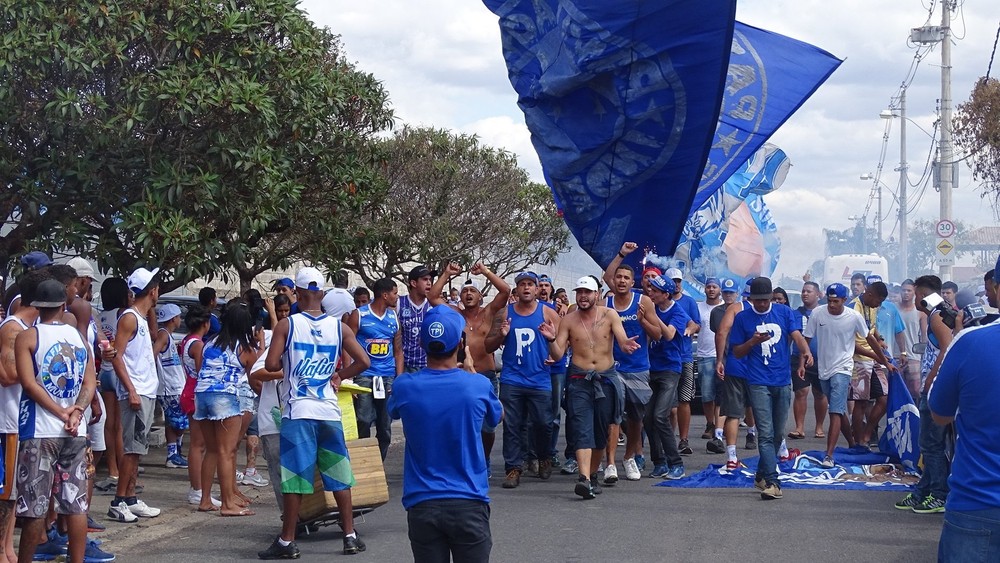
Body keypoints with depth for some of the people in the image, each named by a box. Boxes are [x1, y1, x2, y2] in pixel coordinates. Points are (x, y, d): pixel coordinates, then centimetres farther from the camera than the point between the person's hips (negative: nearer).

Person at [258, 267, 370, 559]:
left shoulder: (287, 325, -4)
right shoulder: (338, 327, 4)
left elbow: (271, 365, -9)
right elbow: (363, 361, 0)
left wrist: (287, 364, 12)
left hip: (298, 411, -3)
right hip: (329, 410, 3)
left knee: (294, 477, 0)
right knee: (338, 475, 11)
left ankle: (287, 542, 4)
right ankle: (350, 536, 14)